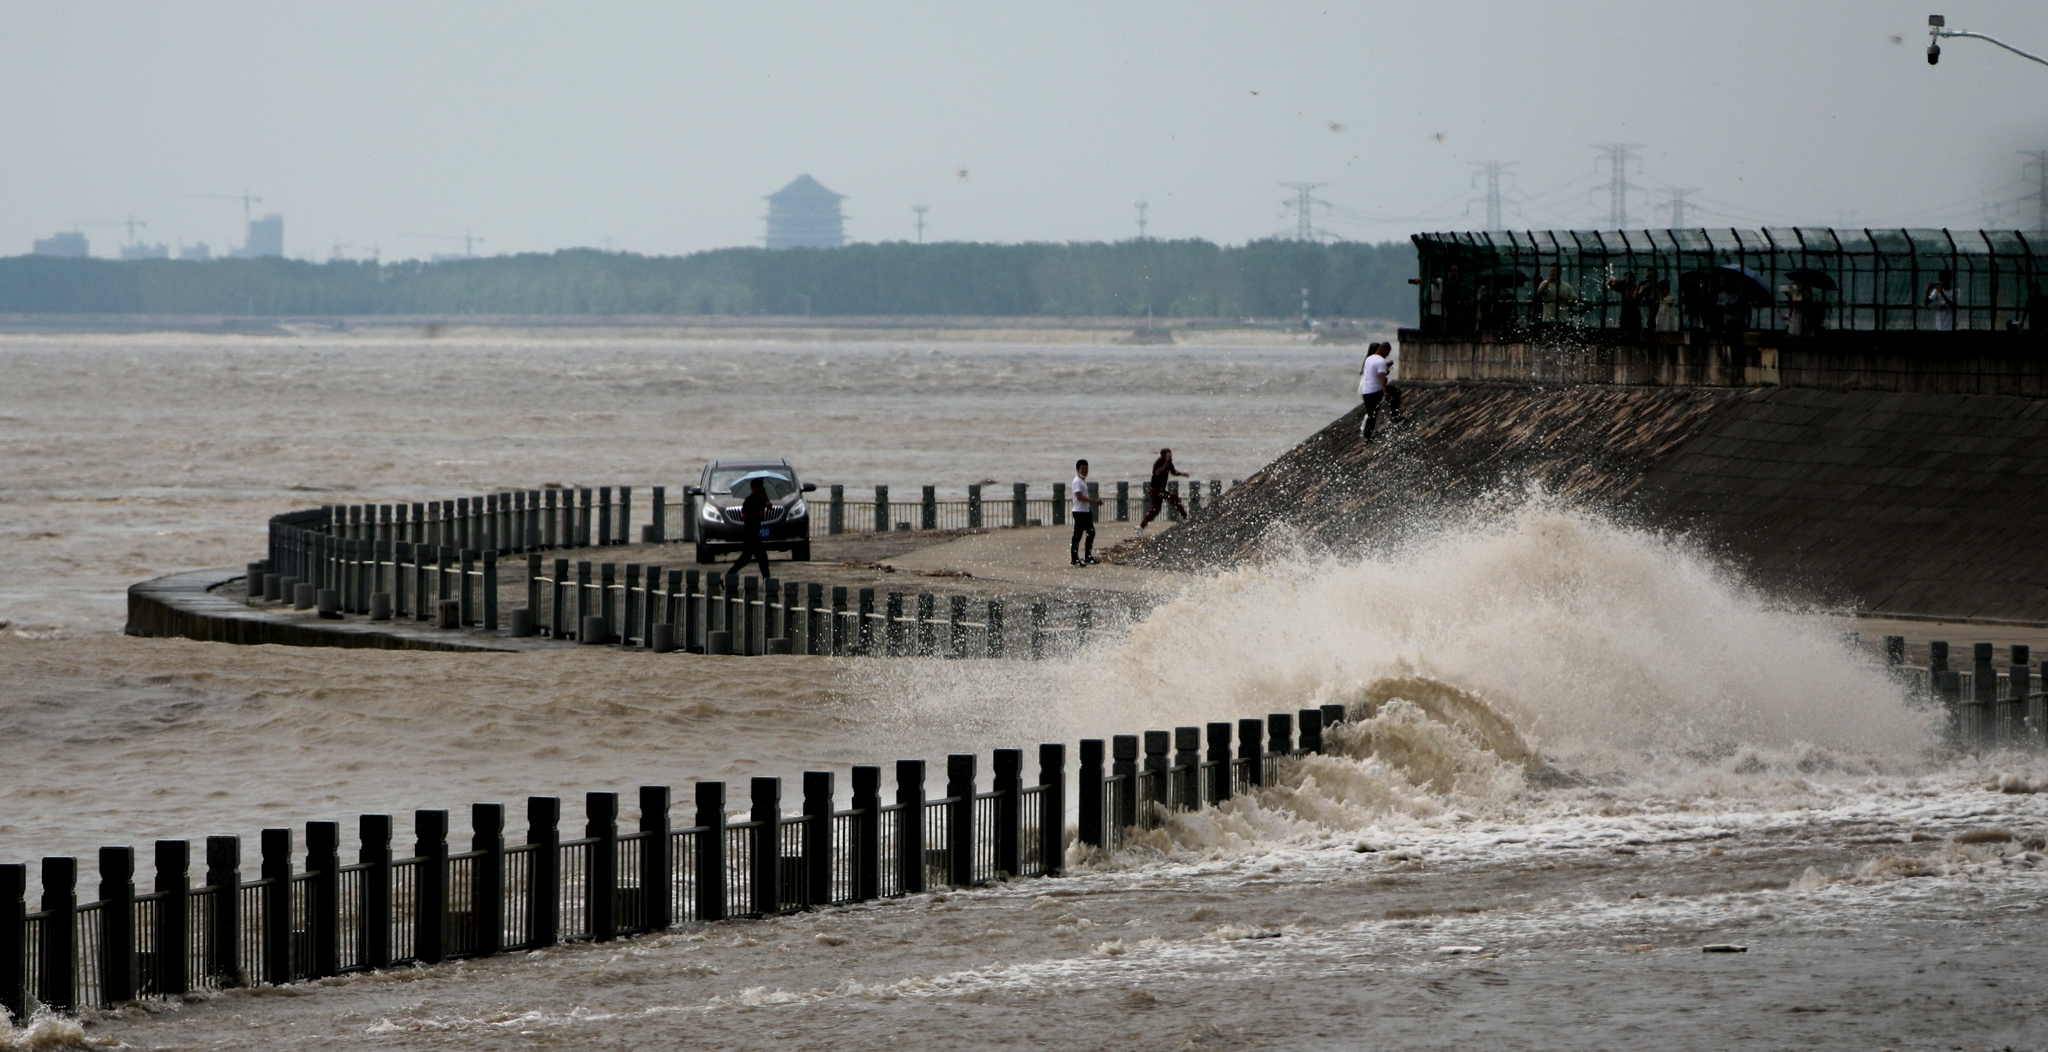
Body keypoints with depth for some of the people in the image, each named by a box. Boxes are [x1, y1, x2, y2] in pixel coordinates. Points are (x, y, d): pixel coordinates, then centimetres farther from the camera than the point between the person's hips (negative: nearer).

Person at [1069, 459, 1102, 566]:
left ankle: (1088, 557, 21)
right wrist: (1094, 501, -25)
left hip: (1086, 511, 10)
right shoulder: (1077, 481, -14)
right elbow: (1079, 497, -23)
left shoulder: (1083, 481, 16)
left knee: (1091, 533, 13)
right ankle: (1074, 559, -5)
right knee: (1077, 535, -7)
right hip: (1079, 512, -10)